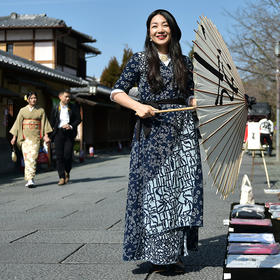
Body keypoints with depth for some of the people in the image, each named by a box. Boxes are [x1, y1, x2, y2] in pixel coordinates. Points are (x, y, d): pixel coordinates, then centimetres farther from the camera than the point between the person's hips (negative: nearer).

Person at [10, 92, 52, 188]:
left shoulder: (41, 111, 8)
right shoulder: (23, 110, 8)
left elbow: (44, 124, 6)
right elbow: (18, 124, 8)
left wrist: (46, 136, -5)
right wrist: (14, 137, 5)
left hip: (36, 136, -1)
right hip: (25, 136, 1)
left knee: (33, 157, -12)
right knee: (27, 157, -5)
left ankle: (30, 179, -14)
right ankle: (29, 179, 1)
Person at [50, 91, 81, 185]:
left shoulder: (72, 108, 7)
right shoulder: (55, 109, 8)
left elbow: (78, 119, 7)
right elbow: (52, 122, 12)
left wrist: (71, 126, -9)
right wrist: (53, 133, 3)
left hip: (69, 133, 0)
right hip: (58, 133, 1)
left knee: (68, 155, -8)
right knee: (59, 155, -5)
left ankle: (67, 172, 19)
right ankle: (62, 177, -2)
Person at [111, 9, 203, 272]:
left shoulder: (184, 62, 13)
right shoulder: (140, 60, 4)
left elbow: (190, 97, 17)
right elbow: (116, 92, 3)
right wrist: (138, 106, -13)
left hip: (182, 131, 3)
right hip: (152, 129, -3)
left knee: (183, 188, 0)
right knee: (154, 189, -3)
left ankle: (175, 252, 9)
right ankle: (157, 253, 5)